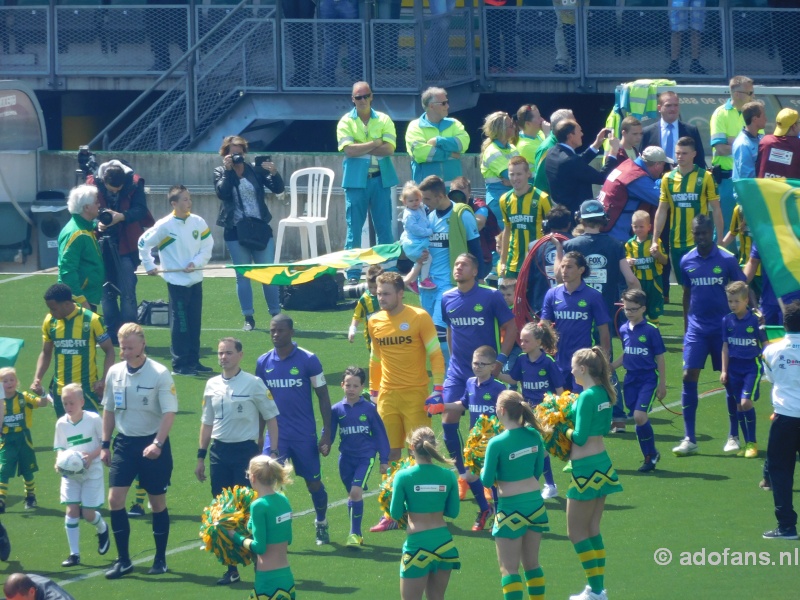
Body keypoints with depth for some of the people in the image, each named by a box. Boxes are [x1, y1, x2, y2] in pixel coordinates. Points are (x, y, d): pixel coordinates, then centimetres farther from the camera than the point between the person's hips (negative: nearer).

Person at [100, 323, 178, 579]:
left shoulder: (160, 374, -12)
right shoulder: (114, 373, 2)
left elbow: (169, 413, -16)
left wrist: (157, 444, -27)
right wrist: (105, 445, 10)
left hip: (152, 444, -4)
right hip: (124, 442, 4)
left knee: (157, 502, 4)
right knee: (115, 499, -6)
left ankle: (160, 559, 17)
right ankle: (123, 560, 2)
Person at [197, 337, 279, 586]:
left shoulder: (253, 384, -4)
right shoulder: (212, 385, 9)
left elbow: (270, 418, -1)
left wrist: (272, 451, -8)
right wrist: (201, 456, 14)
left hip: (245, 450, -4)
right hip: (219, 451, 4)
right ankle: (232, 568, 11)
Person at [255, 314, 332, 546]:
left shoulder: (308, 360, -7)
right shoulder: (263, 362, 2)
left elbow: (323, 397, -3)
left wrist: (327, 433, -8)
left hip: (305, 435, -2)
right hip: (276, 435, 2)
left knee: (313, 482, 11)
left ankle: (321, 525, 34)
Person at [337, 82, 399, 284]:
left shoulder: (383, 120, 5)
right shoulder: (346, 122, 2)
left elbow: (389, 149, -8)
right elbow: (349, 150, -12)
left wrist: (361, 149, -12)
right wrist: (375, 143, -10)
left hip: (380, 178, 1)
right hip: (356, 179, -1)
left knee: (384, 227, 4)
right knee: (354, 228, -1)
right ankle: (353, 274, 3)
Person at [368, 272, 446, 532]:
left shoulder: (419, 317, -6)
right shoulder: (374, 322, 8)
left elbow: (435, 354, -5)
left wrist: (438, 389, -12)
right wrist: (373, 392, 16)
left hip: (415, 394, -4)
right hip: (388, 395, 4)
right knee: (390, 455, 2)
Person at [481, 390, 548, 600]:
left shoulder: (497, 443, -18)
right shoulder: (533, 436, -2)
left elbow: (487, 481, -10)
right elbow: (538, 471, 9)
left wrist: (483, 471, 10)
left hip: (511, 507, -6)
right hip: (535, 503, 6)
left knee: (509, 569, 2)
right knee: (532, 564, 18)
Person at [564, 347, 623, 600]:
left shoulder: (587, 397, -21)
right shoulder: (604, 393, 5)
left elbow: (580, 437, -22)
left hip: (586, 468, -9)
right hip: (602, 464, 9)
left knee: (576, 532, 2)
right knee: (592, 530, 16)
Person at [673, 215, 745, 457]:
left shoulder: (727, 260, -5)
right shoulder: (687, 262, 4)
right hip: (696, 328, 2)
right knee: (689, 377, -8)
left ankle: (733, 436, 16)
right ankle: (689, 439, -4)